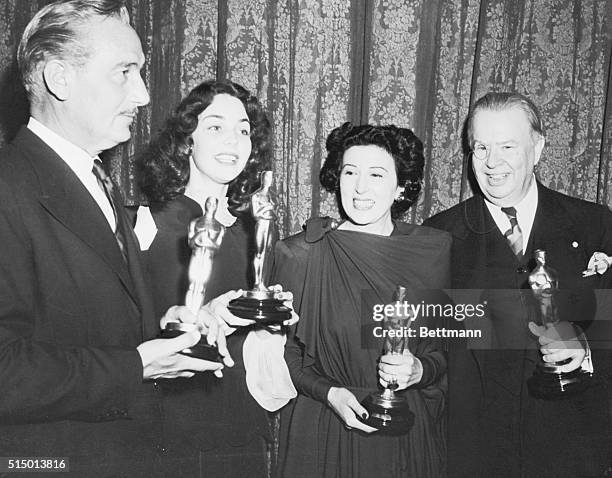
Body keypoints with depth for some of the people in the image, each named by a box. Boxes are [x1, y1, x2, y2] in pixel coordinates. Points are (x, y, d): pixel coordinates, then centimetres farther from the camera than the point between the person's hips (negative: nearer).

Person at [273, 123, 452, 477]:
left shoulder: (433, 250, -3)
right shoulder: (301, 254, -8)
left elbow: (448, 349, 4)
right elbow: (283, 352, -1)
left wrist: (420, 370, -14)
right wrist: (328, 392, -15)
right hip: (322, 432, -1)